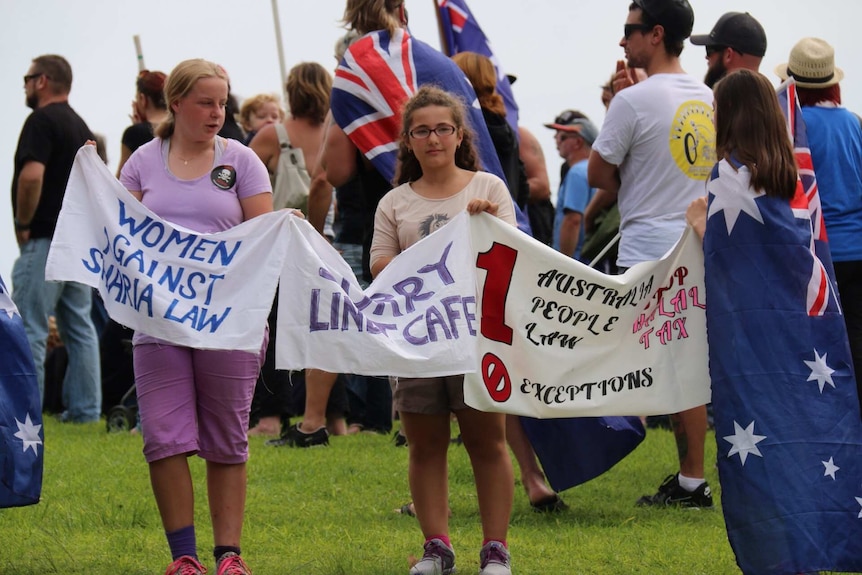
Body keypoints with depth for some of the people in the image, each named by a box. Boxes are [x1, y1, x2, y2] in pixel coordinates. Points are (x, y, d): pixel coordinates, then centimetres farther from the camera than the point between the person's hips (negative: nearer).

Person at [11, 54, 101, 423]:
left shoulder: (42, 121, -12)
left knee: (29, 329, -8)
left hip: (44, 240, -9)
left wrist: (23, 223, -13)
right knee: (79, 327, 10)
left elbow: (31, 175, -24)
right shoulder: (80, 126, 17)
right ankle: (85, 408, 9)